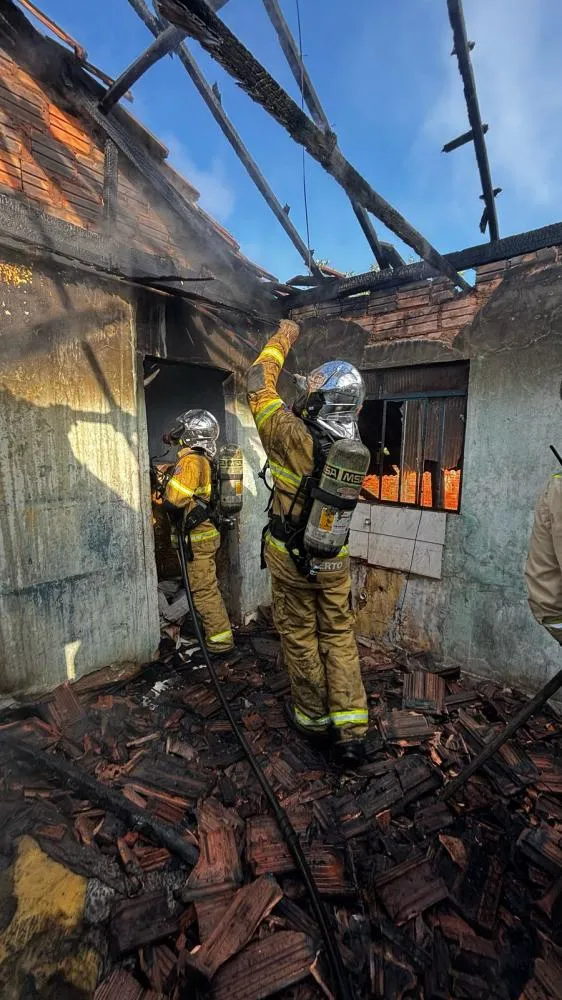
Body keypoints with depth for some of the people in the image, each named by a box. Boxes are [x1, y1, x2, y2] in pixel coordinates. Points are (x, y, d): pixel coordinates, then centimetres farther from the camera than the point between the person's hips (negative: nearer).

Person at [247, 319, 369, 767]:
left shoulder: (296, 438, -23)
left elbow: (260, 388, -9)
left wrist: (282, 338, 5)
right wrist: (315, 389, 20)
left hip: (291, 558, -4)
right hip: (335, 559, 5)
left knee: (300, 637, 14)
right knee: (339, 636, 16)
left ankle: (313, 717, 31)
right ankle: (351, 728, 19)